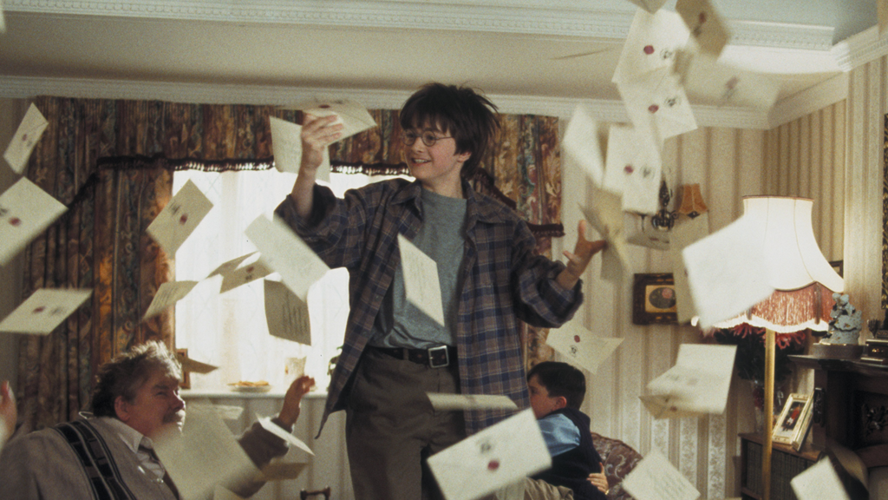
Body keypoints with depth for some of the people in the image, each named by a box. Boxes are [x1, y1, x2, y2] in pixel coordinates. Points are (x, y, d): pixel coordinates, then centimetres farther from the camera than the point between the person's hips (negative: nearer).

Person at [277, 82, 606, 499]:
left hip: (467, 390, 1)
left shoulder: (500, 225, 11)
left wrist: (573, 270, -18)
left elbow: (542, 303, 5)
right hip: (385, 385, -1)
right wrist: (307, 171, -23)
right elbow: (317, 237, -4)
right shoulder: (378, 203, 10)